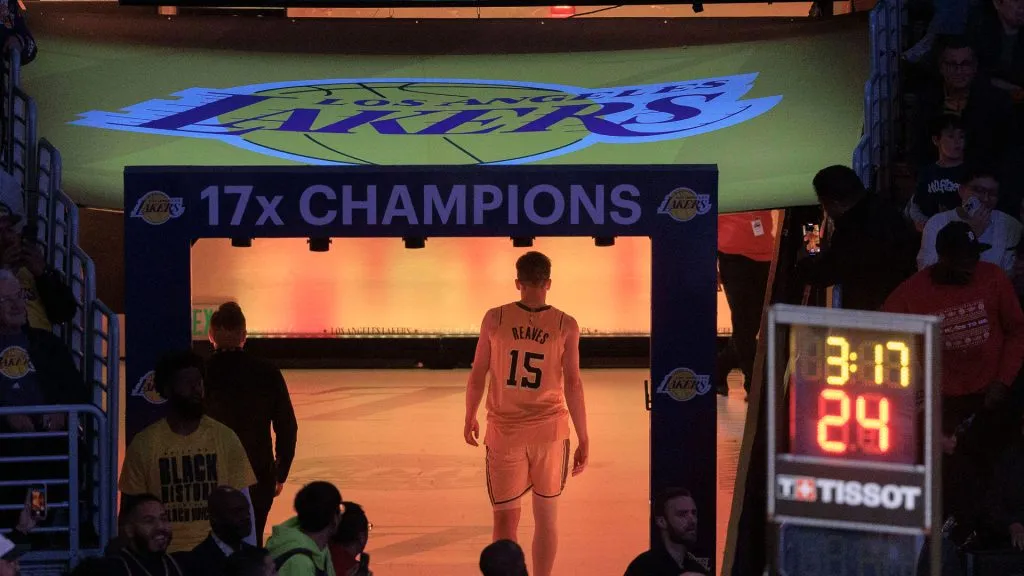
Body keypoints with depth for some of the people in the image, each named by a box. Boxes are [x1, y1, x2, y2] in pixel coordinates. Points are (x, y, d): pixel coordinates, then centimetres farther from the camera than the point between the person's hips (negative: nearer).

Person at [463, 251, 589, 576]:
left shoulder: (495, 319, -4)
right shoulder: (565, 326, -5)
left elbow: (477, 375, 1)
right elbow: (573, 384, -7)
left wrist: (469, 418, 17)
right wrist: (584, 440, -2)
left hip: (505, 430, 0)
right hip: (550, 429, 0)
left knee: (506, 517, 4)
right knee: (546, 515, 13)